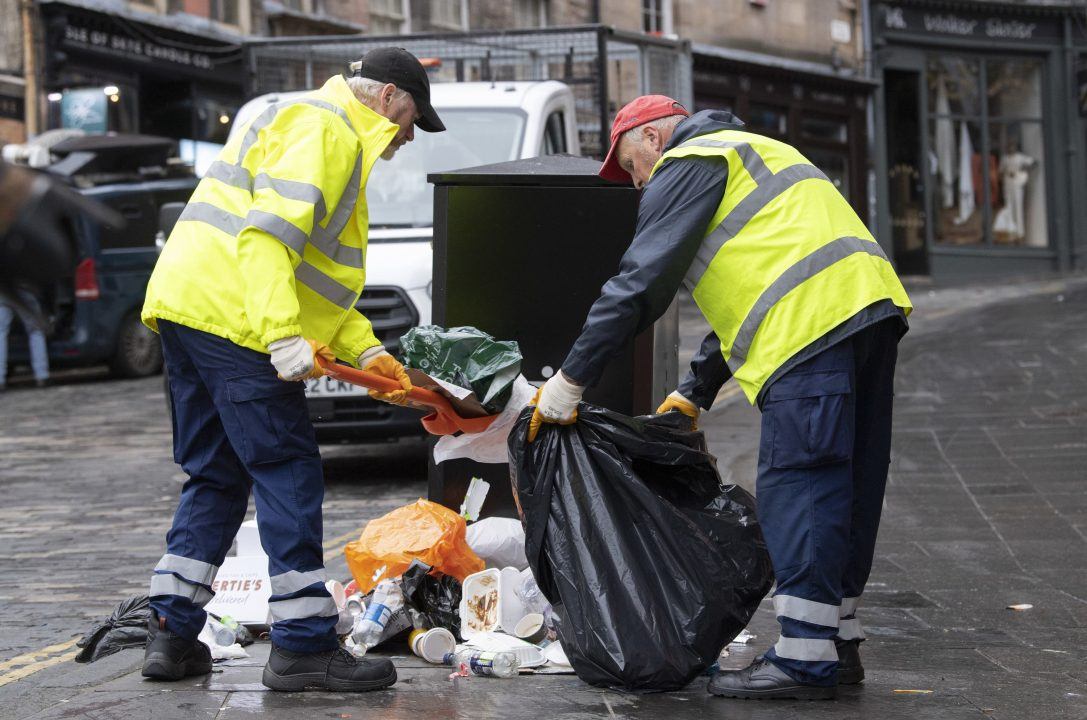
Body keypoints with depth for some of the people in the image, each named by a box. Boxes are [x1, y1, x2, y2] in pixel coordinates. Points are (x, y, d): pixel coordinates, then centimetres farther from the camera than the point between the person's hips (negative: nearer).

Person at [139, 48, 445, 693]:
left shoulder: (335, 140, 29)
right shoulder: (324, 129, -6)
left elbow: (315, 271, 29)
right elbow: (271, 234, -20)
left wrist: (368, 351, 18)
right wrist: (286, 336, -27)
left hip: (183, 312, 11)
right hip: (231, 317, -11)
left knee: (217, 477, 14)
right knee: (288, 474, -7)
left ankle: (172, 636, 14)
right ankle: (305, 645, -6)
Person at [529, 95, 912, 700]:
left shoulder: (687, 164, 4)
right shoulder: (751, 152, 35)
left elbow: (641, 283, -4)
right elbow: (746, 295, 35)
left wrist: (569, 382, -1)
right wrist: (694, 394, 33)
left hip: (814, 326, -10)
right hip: (872, 305, 10)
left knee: (797, 487, -9)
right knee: (848, 487, 12)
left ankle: (805, 658, -11)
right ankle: (838, 642, 19)